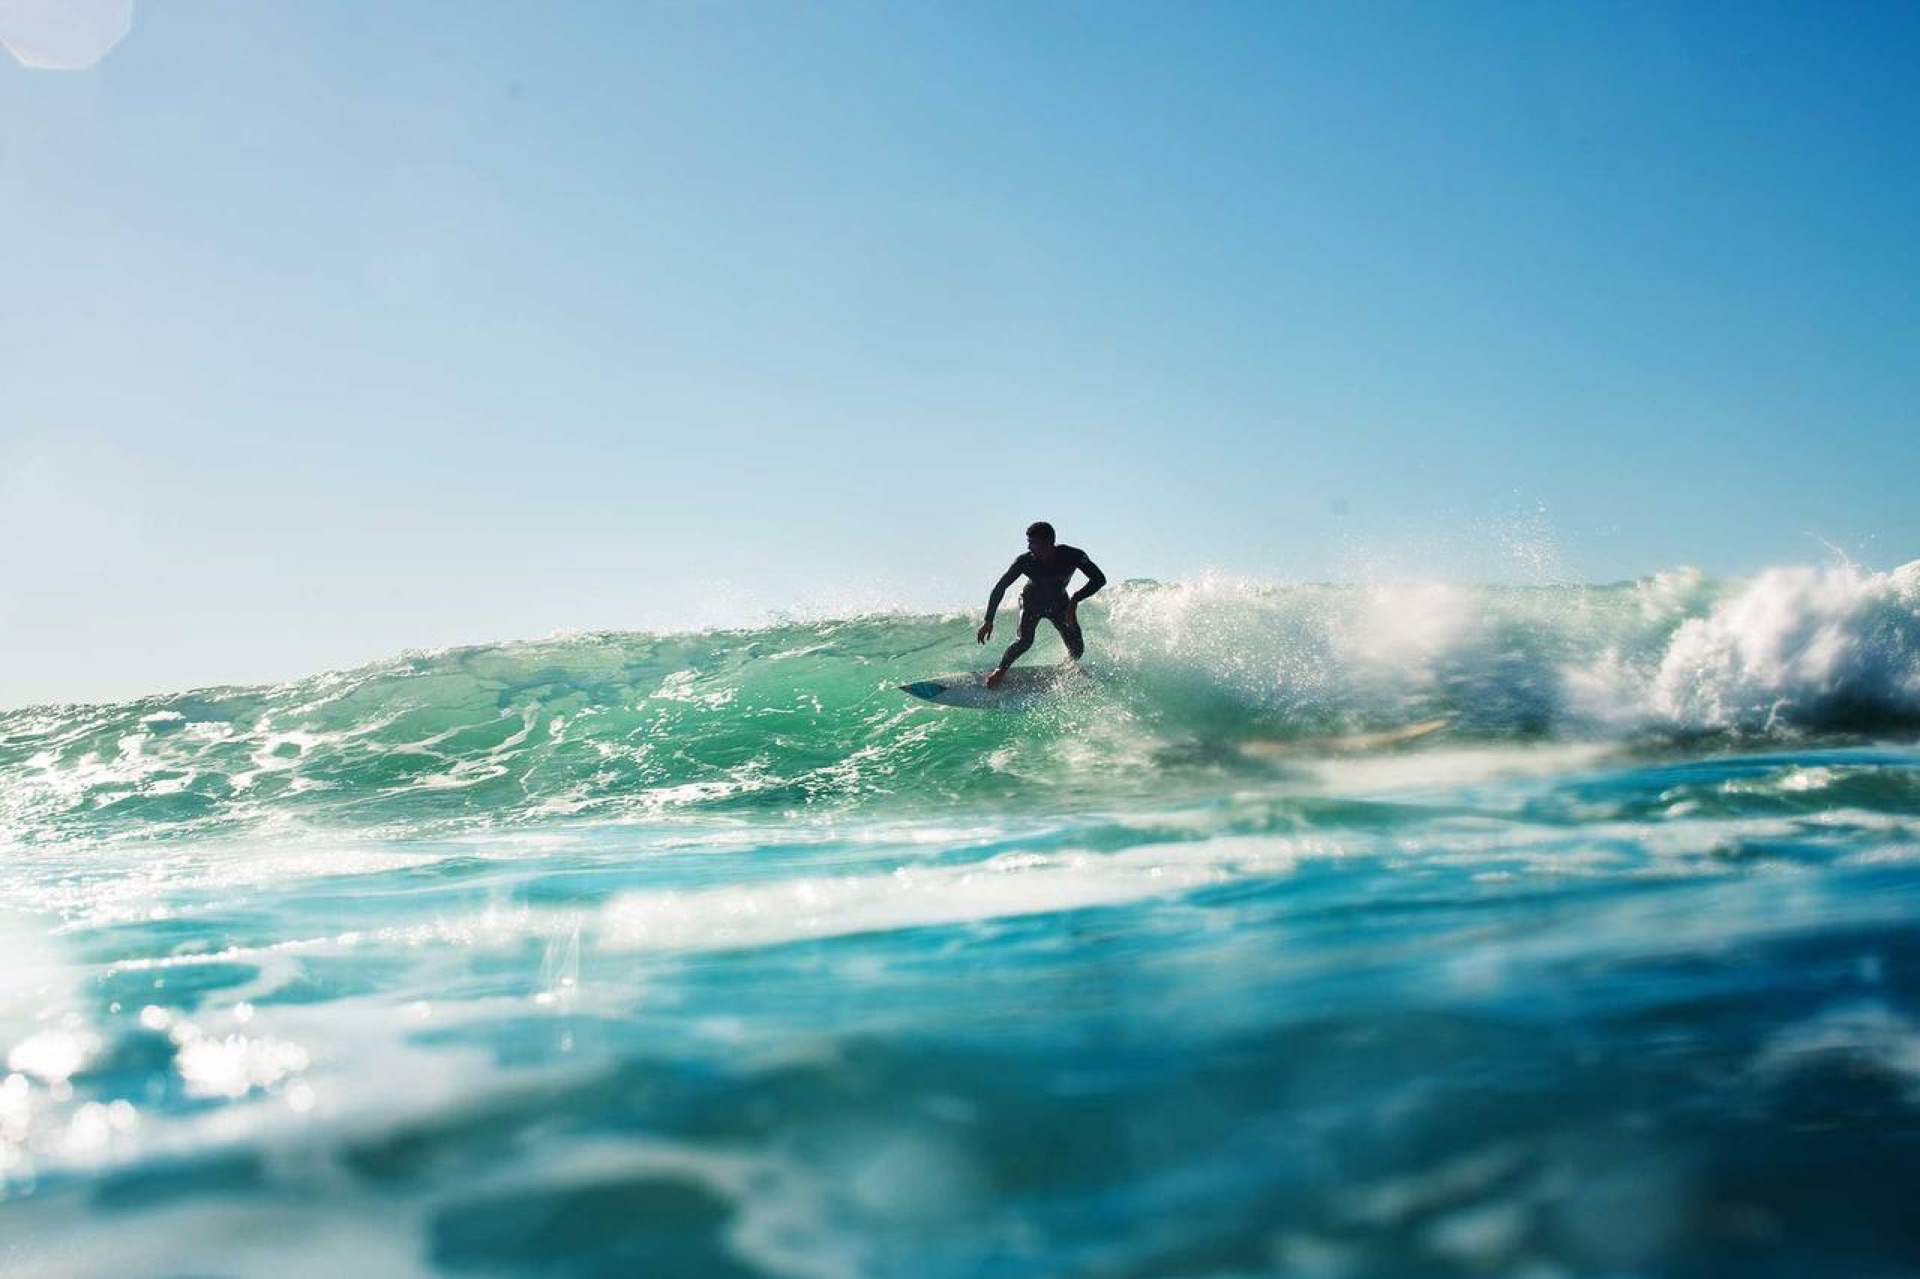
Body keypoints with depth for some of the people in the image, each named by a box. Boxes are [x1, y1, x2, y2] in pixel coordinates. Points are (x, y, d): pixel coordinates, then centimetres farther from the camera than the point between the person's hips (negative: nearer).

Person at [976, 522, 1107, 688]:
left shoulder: (1072, 556, -29)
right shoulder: (1025, 561, -28)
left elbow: (1099, 579, -29)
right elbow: (1000, 588, -21)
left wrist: (1075, 599, -40)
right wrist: (988, 621, -24)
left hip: (1059, 602, 2)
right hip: (1031, 601, -2)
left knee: (1077, 648, -6)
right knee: (1025, 641, -25)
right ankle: (1000, 670, -4)